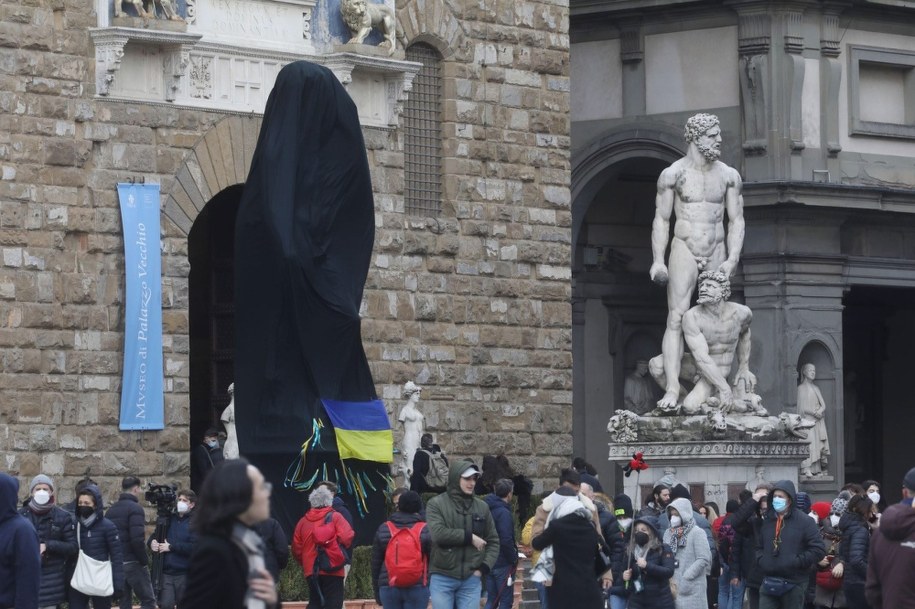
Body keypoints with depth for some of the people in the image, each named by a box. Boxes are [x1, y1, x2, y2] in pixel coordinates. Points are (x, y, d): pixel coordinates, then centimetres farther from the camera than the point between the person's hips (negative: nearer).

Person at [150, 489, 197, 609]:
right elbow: (155, 536, 18)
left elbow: (194, 547, -16)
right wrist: (152, 542, -6)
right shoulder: (169, 519, 13)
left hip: (184, 573, -3)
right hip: (165, 573, 3)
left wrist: (171, 547, -15)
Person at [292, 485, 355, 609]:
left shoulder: (303, 521, 9)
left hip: (310, 571, 4)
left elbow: (296, 549, 8)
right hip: (332, 571, -4)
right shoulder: (335, 517, -3)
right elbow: (346, 537, -15)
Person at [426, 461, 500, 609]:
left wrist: (484, 567, -2)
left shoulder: (482, 507, 8)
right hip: (442, 579, -3)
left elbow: (493, 541, 13)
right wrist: (469, 537, -13)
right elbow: (438, 534, -17)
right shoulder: (436, 504, -2)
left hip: (471, 580, 3)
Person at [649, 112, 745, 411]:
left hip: (717, 252, 3)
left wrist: (732, 259, -7)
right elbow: (661, 220, -1)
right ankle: (672, 389, -19)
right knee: (677, 320, -12)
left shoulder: (729, 176, 5)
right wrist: (658, 260, -10)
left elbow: (736, 220, 5)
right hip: (684, 251, -3)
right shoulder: (672, 175, -2)